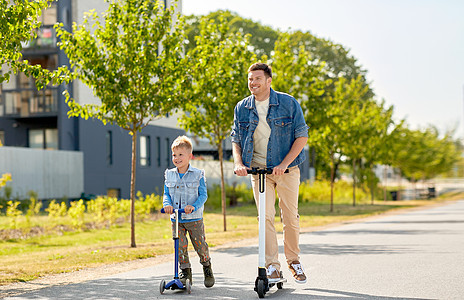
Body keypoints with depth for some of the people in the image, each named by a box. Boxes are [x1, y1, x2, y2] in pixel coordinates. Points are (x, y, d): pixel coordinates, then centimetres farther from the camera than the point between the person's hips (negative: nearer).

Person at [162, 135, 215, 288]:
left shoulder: (198, 174, -4)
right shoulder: (169, 175, 6)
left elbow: (203, 195, -7)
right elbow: (166, 194, 7)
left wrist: (194, 206, -24)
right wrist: (167, 204, -15)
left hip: (194, 218, -2)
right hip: (176, 218, 3)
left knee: (200, 245, 3)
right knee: (180, 246, -1)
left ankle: (207, 267, 28)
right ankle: (185, 271, 15)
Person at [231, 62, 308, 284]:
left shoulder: (288, 103, -6)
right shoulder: (242, 108, 3)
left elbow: (302, 136, -6)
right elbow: (236, 140, 10)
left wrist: (284, 163, -16)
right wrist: (238, 163, -10)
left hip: (286, 169, -1)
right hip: (258, 168, 2)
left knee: (290, 216, 4)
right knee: (266, 217, -6)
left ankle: (294, 261, 22)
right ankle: (272, 266, 0)